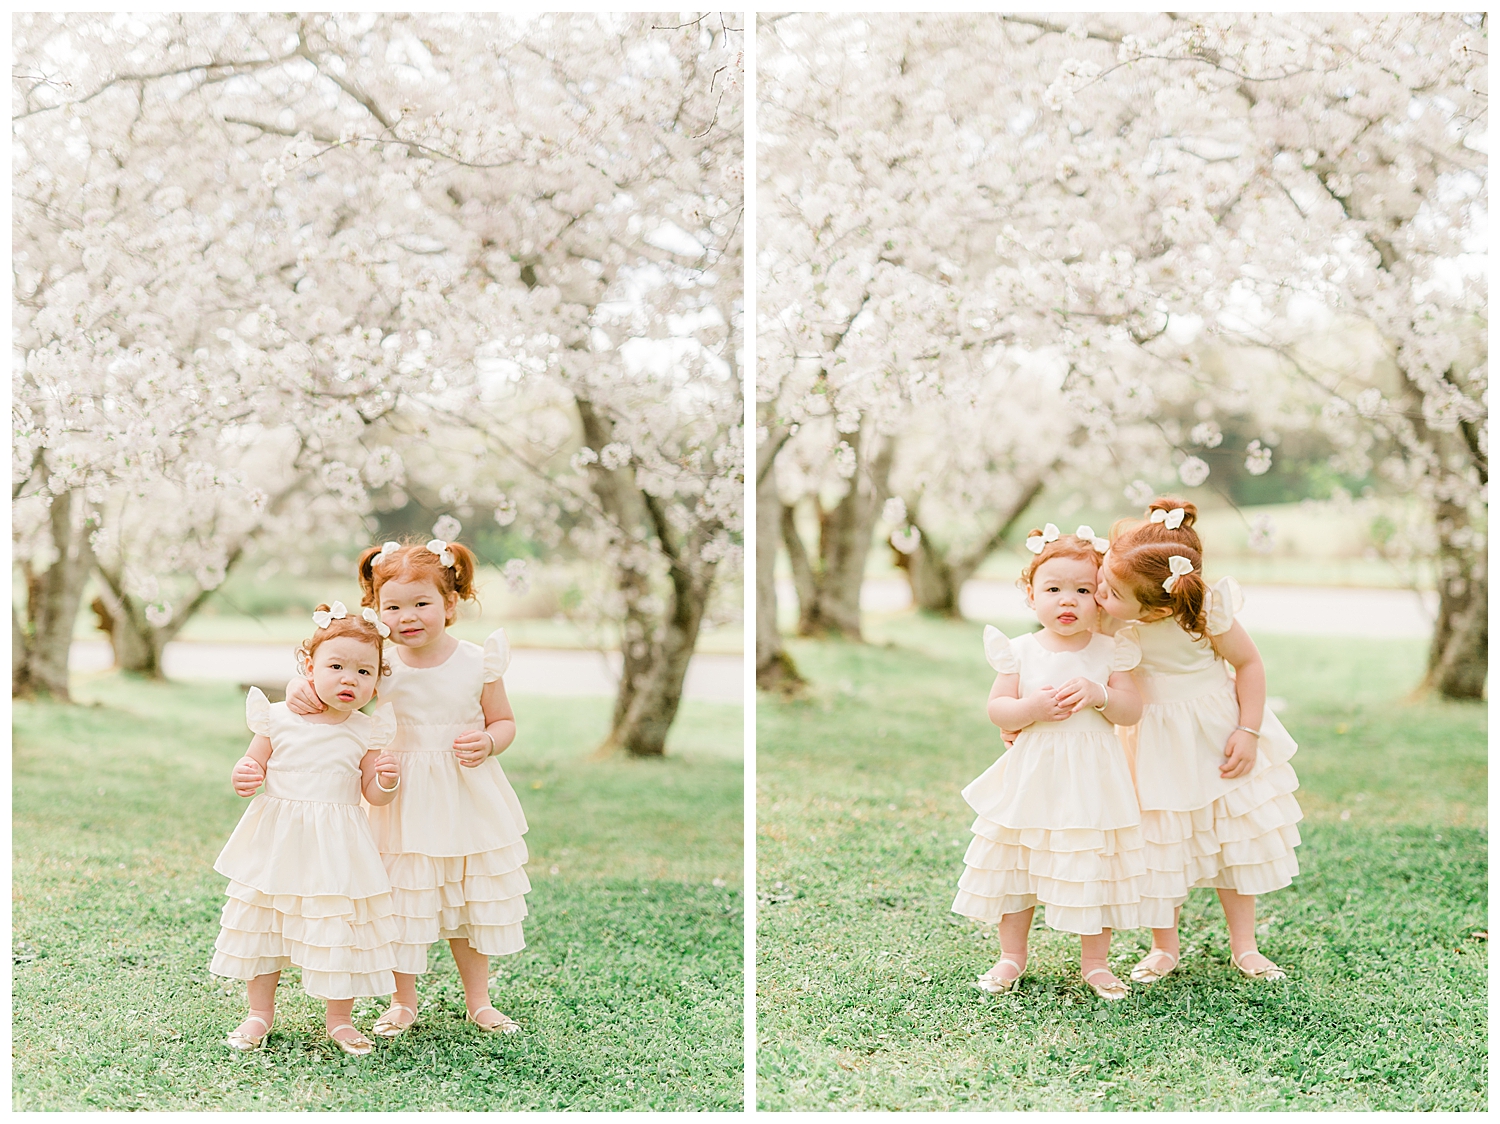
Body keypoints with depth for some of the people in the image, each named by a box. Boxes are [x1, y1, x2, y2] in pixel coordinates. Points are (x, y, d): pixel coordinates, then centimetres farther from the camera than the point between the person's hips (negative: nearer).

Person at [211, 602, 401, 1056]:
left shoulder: (366, 733, -2)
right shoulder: (277, 719, -4)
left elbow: (373, 795, 3)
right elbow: (252, 765, 7)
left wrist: (387, 781, -18)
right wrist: (243, 777, -15)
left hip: (335, 852, -1)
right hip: (276, 843, 1)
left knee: (340, 928, 0)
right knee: (262, 922, 10)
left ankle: (339, 1019, 19)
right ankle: (261, 1012, 29)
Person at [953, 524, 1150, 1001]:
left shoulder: (1108, 650, -2)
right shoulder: (1020, 651, -2)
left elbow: (1133, 710, -3)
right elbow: (996, 709, -2)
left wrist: (1099, 695, -20)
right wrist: (1032, 708, -20)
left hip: (1091, 780, -1)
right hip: (1031, 777, 1)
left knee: (1093, 866, 4)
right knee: (1016, 863, 8)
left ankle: (1095, 961, 21)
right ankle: (1012, 954, 25)